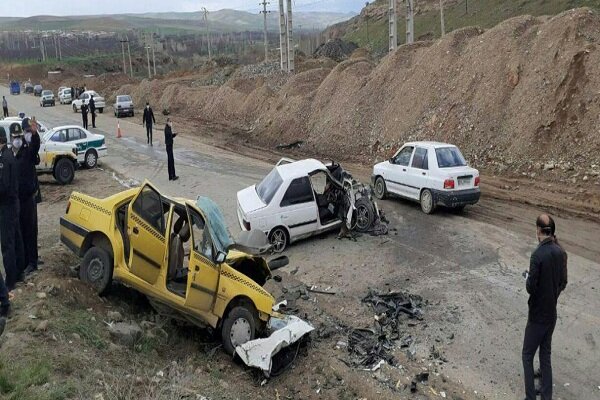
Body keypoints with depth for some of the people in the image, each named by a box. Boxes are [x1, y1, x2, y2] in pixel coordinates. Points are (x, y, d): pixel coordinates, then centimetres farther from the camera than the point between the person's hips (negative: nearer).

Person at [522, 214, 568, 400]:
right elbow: (563, 283, 8)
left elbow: (531, 288, -21)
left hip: (537, 315, -6)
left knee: (528, 356, 6)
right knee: (546, 354, 17)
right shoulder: (561, 252, -2)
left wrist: (528, 278, -2)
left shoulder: (538, 255, -24)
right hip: (552, 313, 6)